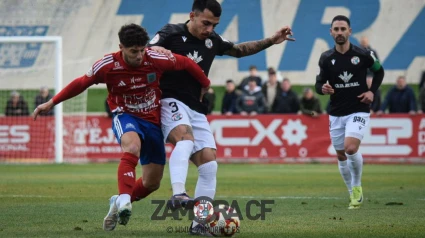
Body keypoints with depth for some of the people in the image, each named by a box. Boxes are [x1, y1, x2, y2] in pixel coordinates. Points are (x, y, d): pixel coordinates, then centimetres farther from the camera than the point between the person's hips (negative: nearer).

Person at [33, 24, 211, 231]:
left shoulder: (155, 59, -17)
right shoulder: (108, 65, -17)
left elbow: (186, 63, -1)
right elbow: (80, 83, -4)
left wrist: (205, 85, 10)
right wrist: (52, 103, -2)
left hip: (153, 120, 3)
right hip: (125, 117, -3)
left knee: (152, 183, 6)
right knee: (132, 146, -40)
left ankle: (118, 203, 32)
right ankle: (124, 199, -44)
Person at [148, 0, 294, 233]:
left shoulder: (213, 40, 11)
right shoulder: (171, 33, -7)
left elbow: (239, 49, 29)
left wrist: (271, 41, 22)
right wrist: (155, 51, -35)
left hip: (196, 109, 7)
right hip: (171, 101, -7)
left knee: (209, 165, -4)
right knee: (186, 137, -36)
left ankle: (200, 222, 3)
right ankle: (178, 195, -51)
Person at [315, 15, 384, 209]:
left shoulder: (363, 55, -7)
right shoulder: (326, 58, -1)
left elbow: (379, 71, 11)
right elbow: (319, 83, 6)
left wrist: (372, 91, -3)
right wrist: (322, 89, -18)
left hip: (358, 111, -4)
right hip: (336, 113, 4)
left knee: (351, 148, -22)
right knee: (341, 155, 7)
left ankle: (357, 186, 2)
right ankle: (353, 194, 25)